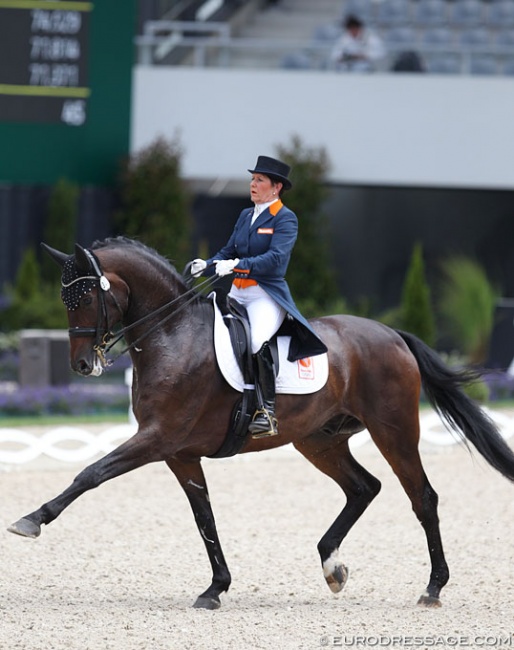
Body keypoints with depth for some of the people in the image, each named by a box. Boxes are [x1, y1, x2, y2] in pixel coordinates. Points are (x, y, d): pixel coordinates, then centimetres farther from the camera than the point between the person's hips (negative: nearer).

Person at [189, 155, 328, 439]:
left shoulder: (285, 219, -4)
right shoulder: (246, 216, 18)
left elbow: (276, 258, -18)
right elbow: (228, 253, 18)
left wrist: (238, 265, -29)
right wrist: (207, 265, -3)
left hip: (267, 295, -8)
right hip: (237, 292, 8)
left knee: (257, 341, -34)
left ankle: (267, 411, -28)